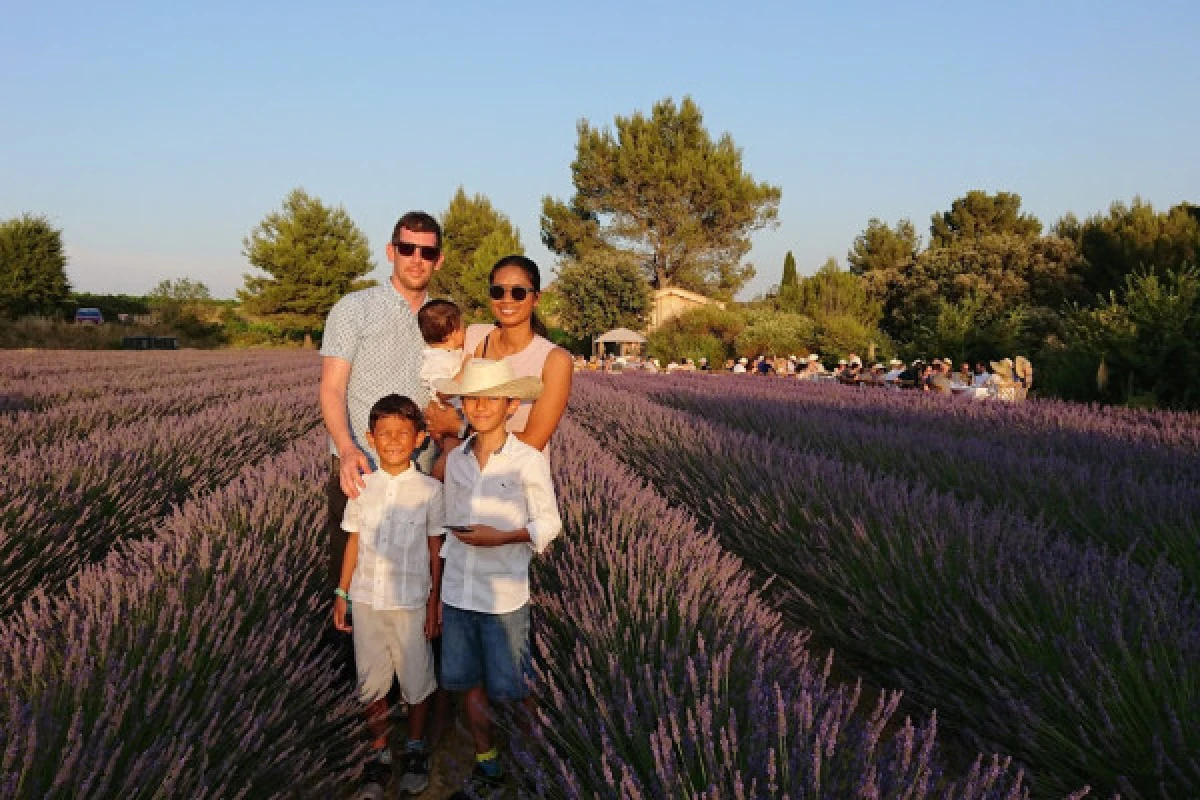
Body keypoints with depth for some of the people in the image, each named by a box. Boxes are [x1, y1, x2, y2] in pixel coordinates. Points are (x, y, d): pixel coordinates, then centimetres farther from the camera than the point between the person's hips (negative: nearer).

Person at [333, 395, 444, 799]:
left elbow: (436, 550, -3)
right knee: (371, 684, 11)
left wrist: (434, 601, -2)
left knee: (416, 681, 11)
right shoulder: (362, 487, -1)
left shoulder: (429, 489, -8)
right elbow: (354, 541, 6)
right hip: (367, 601, 2)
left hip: (411, 602, -2)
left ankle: (415, 750, 32)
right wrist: (342, 592, 5)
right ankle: (379, 755, 28)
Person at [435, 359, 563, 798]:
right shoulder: (455, 459, 4)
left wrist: (502, 537, -20)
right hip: (458, 593, 5)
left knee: (509, 688, 5)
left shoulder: (528, 460, -11)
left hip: (504, 596, -4)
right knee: (471, 685, 14)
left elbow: (549, 524, -5)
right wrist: (441, 590, 12)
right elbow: (452, 527, 11)